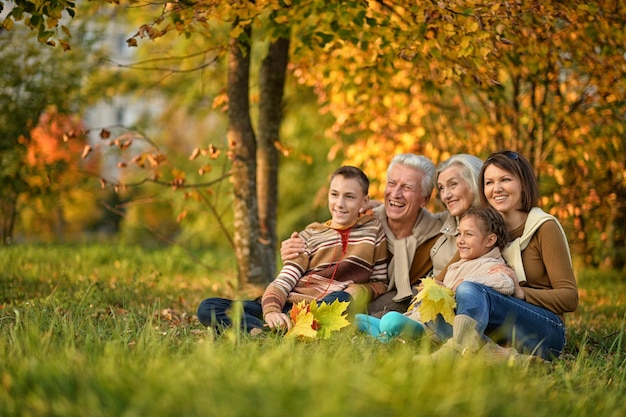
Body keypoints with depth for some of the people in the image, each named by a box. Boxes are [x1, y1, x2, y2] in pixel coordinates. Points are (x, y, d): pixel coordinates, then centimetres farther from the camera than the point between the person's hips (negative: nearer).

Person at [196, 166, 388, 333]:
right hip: (286, 308, 2)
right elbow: (284, 280, 2)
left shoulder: (374, 230, 13)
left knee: (342, 299, -41)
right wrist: (271, 310, -20)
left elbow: (381, 282, 13)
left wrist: (360, 291, -11)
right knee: (207, 308, -17)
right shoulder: (311, 235, 14)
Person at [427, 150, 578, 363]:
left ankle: (453, 352, -56)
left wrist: (521, 293, -18)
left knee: (469, 290, -31)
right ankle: (501, 355, -38)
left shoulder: (544, 228, 1)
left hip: (545, 334, -5)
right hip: (497, 334, 5)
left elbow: (569, 297, -3)